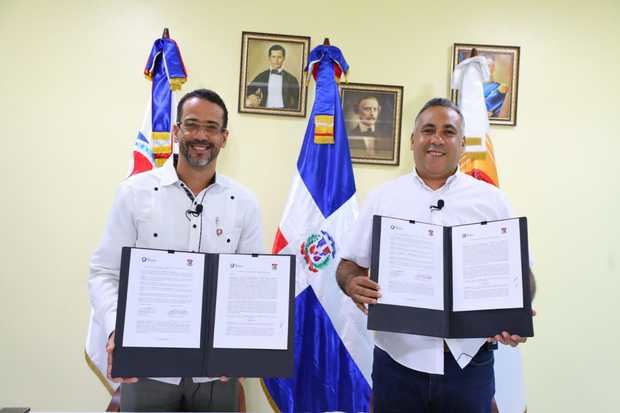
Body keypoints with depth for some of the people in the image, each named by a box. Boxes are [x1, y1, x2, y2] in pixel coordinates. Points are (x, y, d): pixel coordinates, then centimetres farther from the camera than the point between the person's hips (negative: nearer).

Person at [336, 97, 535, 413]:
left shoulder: (491, 200, 3)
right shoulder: (382, 198, 2)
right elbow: (348, 264, 5)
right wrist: (353, 284, -18)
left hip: (468, 360, 1)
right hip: (397, 358, 0)